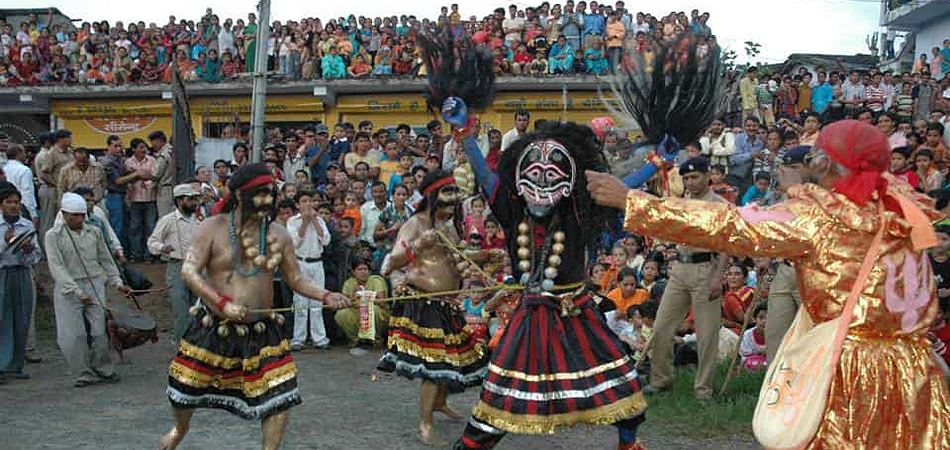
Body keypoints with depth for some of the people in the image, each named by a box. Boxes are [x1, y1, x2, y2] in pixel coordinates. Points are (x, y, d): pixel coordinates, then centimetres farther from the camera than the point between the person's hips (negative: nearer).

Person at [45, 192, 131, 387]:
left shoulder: (94, 232, 8)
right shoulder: (54, 235, -3)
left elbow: (106, 260, 18)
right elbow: (57, 267, -11)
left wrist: (117, 283, 12)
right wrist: (77, 291, -19)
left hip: (95, 285, 2)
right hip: (68, 289, -2)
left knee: (99, 331, -2)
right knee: (73, 334, -2)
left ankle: (104, 370, 15)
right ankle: (84, 374, 12)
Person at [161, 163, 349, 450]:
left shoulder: (278, 235, 2)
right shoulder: (213, 228, -8)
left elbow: (296, 279, 7)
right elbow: (189, 272, -13)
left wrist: (325, 296, -11)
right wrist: (223, 303, -24)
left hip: (262, 330, 2)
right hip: (214, 327, -1)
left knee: (281, 399, -7)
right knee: (185, 392, 13)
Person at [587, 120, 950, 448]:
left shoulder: (812, 218, -13)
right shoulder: (901, 203, 2)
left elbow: (724, 227, -15)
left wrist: (630, 201, -12)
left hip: (848, 371, -5)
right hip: (912, 368, 6)